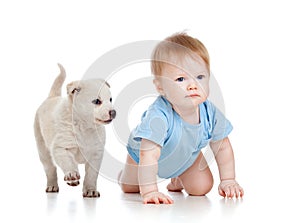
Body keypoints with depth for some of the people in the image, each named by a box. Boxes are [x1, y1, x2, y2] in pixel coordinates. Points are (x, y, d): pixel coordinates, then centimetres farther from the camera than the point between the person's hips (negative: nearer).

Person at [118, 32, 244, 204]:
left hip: (187, 156, 3)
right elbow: (149, 155, -49)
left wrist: (228, 181, -15)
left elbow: (222, 147, -15)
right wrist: (149, 191, -54)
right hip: (142, 152, -3)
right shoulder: (158, 116, -49)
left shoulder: (210, 113, -32)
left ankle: (178, 180, 33)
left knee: (202, 189, 1)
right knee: (129, 187, 11)